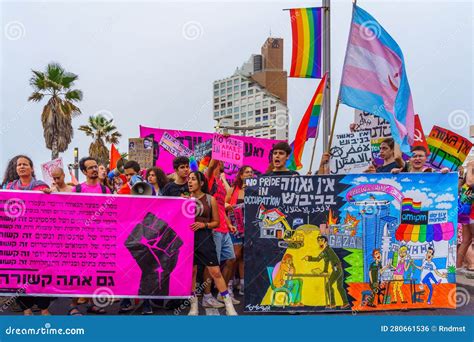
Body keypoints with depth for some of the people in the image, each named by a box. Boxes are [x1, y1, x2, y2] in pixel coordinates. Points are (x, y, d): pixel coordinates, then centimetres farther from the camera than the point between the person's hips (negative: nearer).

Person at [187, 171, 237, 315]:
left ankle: (229, 306, 5)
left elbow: (216, 222, 3)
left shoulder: (210, 199, 0)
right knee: (191, 272, 7)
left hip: (205, 238, -2)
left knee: (215, 272, -2)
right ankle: (194, 306, 20)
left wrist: (203, 224, -13)